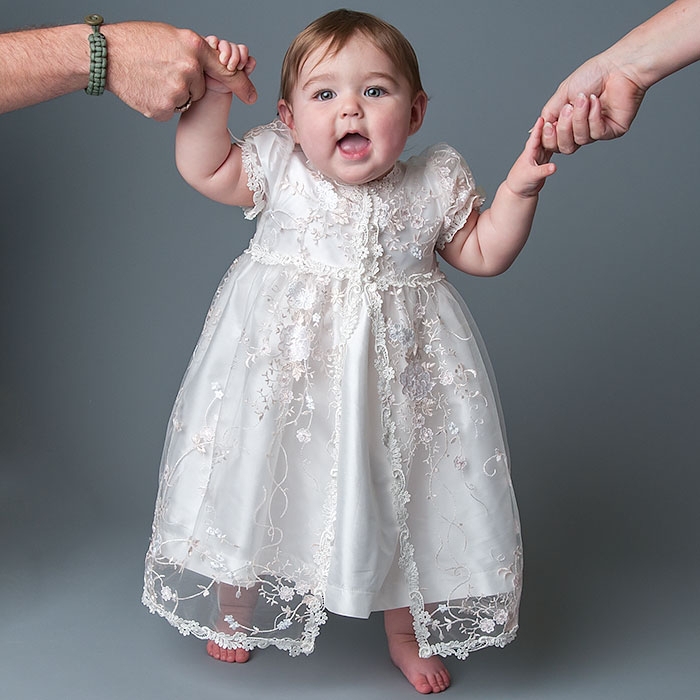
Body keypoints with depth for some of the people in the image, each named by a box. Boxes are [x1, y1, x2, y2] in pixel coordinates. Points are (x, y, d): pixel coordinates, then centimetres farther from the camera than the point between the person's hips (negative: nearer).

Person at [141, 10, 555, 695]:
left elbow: (484, 254, 5)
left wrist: (519, 190, -8)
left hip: (401, 366, 1)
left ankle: (407, 627, 35)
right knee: (255, 475, 11)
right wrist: (213, 94, -17)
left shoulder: (436, 183, -4)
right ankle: (237, 601, 40)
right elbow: (203, 168, -6)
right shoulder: (278, 165, -7)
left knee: (401, 490, 10)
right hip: (283, 362, 0)